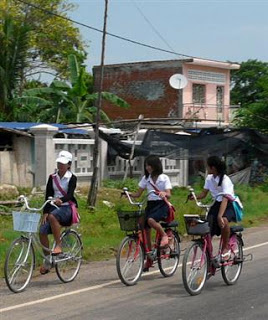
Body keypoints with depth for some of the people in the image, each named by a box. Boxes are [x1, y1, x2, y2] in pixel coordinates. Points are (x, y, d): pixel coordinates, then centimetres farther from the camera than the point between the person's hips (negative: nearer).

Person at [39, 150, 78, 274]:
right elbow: (48, 195, 4)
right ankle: (47, 262, 3)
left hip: (67, 208, -5)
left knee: (52, 216, -38)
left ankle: (58, 245, -25)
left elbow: (70, 194, -18)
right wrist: (45, 212, -7)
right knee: (42, 232, -14)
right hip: (54, 207, 5)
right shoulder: (52, 178, 9)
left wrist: (60, 200, -40)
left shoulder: (72, 178, -3)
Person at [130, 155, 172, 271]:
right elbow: (138, 194, 8)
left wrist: (164, 194, -34)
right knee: (146, 231, -3)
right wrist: (128, 194, -12)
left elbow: (168, 194, -11)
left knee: (151, 220, -35)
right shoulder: (146, 178, 9)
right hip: (150, 204, 5)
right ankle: (149, 258, 8)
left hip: (161, 205, -5)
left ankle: (164, 235, -9)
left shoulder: (164, 178, -3)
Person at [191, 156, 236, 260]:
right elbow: (203, 194, 2)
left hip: (229, 206, -6)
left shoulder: (225, 180, -22)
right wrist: (194, 197, -22)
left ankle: (226, 247, -15)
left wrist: (220, 216, -46)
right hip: (216, 204, 6)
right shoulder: (209, 178, 0)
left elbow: (225, 199, -33)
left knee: (223, 221, -38)